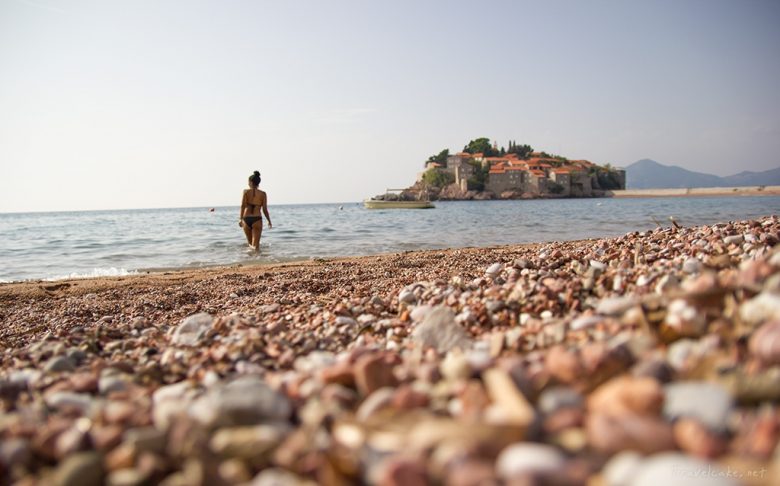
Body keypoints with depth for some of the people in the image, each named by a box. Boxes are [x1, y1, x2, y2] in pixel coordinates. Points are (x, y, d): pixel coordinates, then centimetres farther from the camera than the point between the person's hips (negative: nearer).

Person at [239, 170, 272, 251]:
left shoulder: (246, 191, 3)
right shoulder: (263, 194, 4)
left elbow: (243, 205, -9)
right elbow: (264, 209, 2)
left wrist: (240, 219, -11)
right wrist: (269, 221, 13)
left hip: (246, 219, 1)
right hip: (257, 219, -1)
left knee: (250, 242, 22)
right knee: (256, 244, -4)